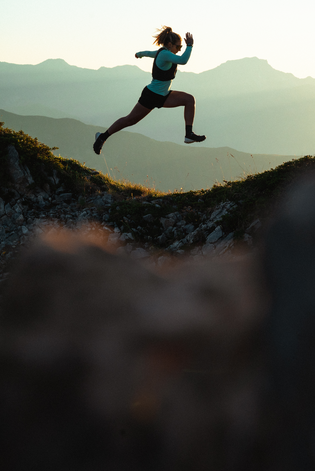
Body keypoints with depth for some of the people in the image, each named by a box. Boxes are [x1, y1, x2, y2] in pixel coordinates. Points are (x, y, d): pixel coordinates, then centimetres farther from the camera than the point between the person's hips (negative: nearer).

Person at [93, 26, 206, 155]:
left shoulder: (161, 52, 5)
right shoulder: (165, 54, -23)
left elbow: (148, 53, 27)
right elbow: (183, 60, -40)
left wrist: (139, 54, 48)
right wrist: (189, 45, -28)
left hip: (163, 96, 9)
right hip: (151, 96, -9)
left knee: (190, 99, -6)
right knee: (130, 120, 2)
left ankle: (189, 134, -10)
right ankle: (103, 136, 20)